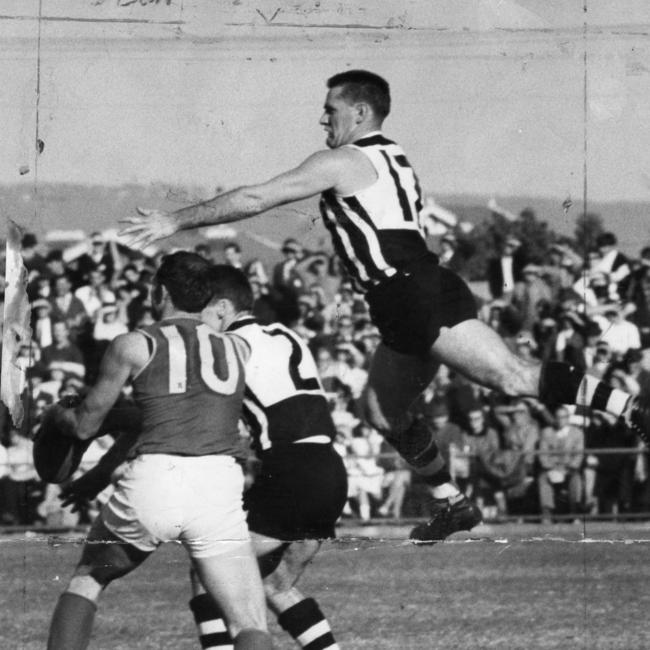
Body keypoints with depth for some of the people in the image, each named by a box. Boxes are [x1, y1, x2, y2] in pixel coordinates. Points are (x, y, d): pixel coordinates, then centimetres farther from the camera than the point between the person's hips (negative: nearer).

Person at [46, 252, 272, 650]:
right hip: (218, 486, 1)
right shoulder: (239, 349, 17)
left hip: (152, 481, -1)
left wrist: (58, 412, 38)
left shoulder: (134, 346, 8)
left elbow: (84, 426, 15)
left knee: (87, 580, 25)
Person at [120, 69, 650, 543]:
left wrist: (173, 222, 4)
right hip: (408, 309, 10)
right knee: (385, 410, 18)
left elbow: (254, 199, -3)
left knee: (512, 378, -20)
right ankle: (452, 504, 23)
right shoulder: (392, 159, 25)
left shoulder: (342, 163, -3)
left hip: (417, 297, -10)